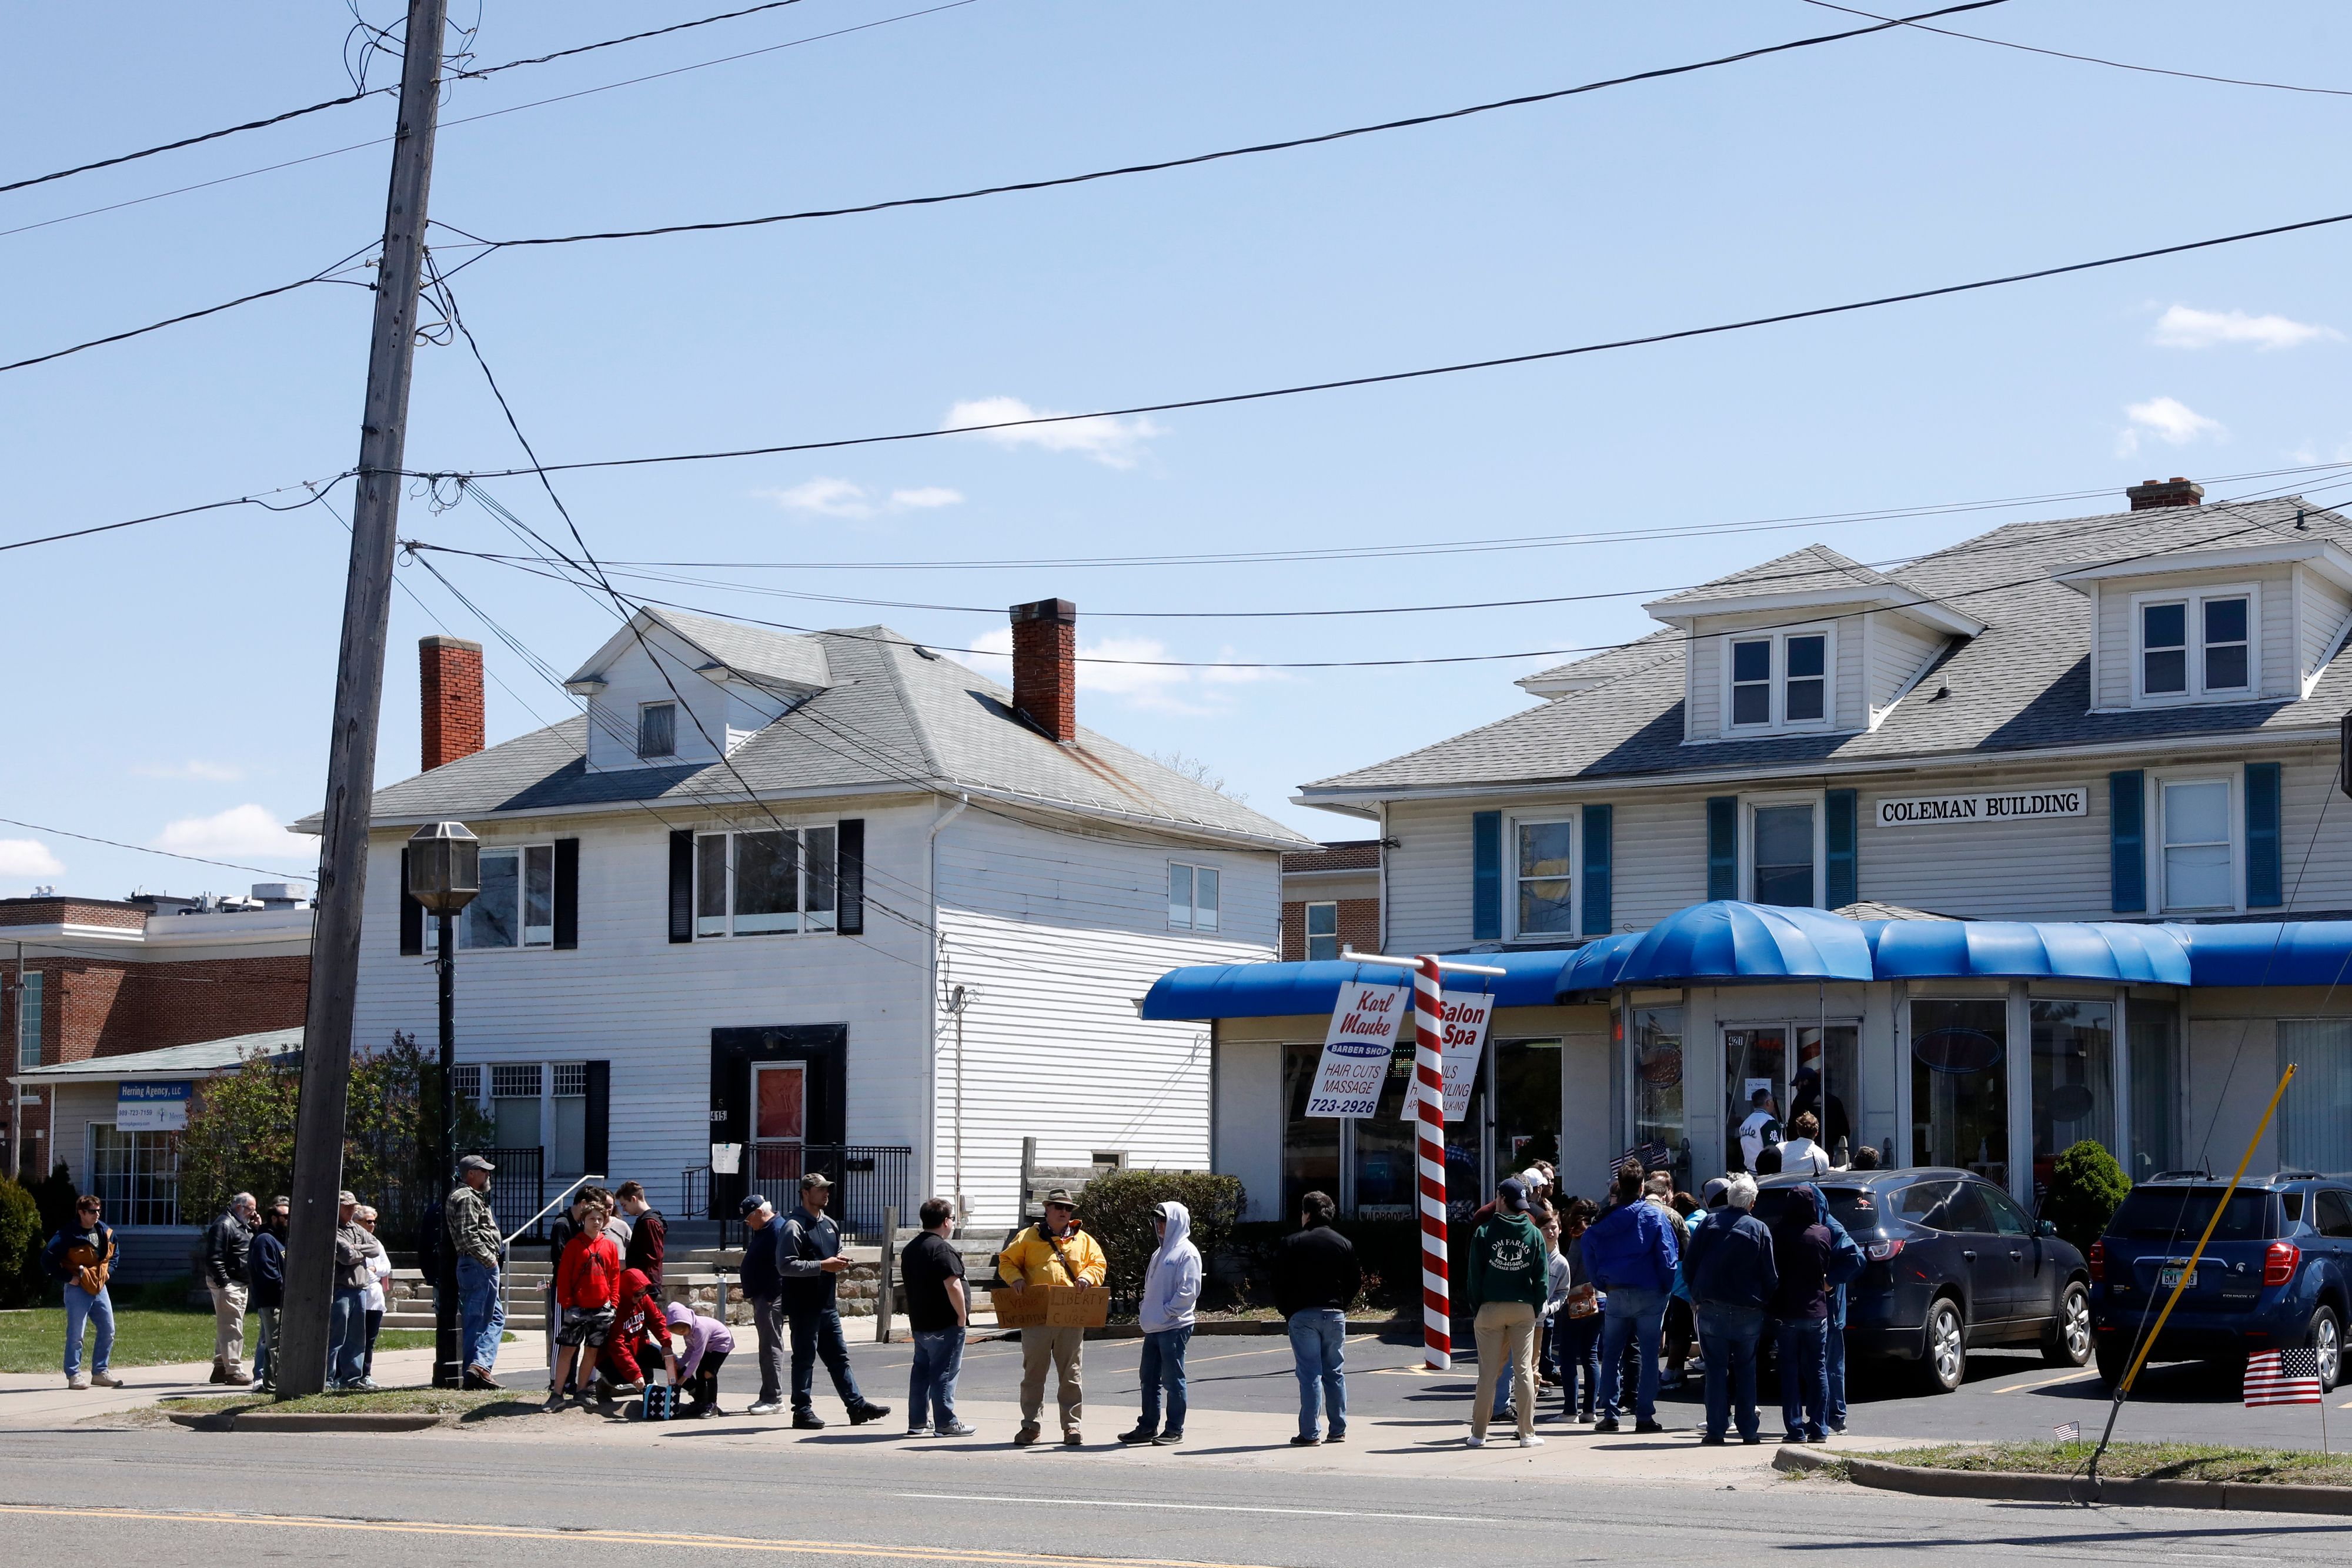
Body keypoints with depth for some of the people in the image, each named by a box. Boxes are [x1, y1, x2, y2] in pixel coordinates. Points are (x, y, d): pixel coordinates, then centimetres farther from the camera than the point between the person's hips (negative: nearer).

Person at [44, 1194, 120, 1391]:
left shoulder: (105, 1231, 6)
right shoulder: (68, 1235, -16)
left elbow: (112, 1252, 26)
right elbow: (48, 1260, -17)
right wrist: (67, 1278, -15)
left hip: (99, 1287, 7)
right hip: (78, 1290, -7)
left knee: (108, 1331, 7)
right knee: (76, 1334, -4)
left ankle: (100, 1372, 17)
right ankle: (74, 1375, 4)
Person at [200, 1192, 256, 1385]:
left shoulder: (242, 1226, 20)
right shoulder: (224, 1225, -13)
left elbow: (253, 1250, 27)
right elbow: (214, 1258, -19)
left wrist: (257, 1230, 11)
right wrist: (222, 1282, -22)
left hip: (239, 1285, 11)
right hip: (227, 1284, -11)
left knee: (225, 1328, 14)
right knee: (232, 1327, -12)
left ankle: (220, 1368, 20)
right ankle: (233, 1371, -13)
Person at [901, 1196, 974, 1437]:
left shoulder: (910, 1249, 13)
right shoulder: (943, 1249, -17)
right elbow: (953, 1286, -23)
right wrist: (962, 1316, -14)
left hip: (919, 1322, 9)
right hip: (945, 1324, -9)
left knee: (921, 1370, 13)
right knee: (944, 1372, -4)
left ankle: (918, 1422, 17)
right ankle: (945, 1423, -2)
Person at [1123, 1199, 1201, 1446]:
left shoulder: (1187, 1252, -9)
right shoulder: (1161, 1253, 19)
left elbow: (1189, 1291, -16)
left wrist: (1166, 1312, -16)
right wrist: (1144, 1311, 11)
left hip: (1175, 1327, -9)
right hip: (1153, 1327, 9)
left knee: (1172, 1379, -3)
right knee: (1149, 1378, 12)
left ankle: (1175, 1430, 3)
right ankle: (1148, 1426, 19)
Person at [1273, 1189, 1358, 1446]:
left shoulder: (1292, 1244, -3)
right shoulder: (1344, 1244, 7)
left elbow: (1280, 1283, -5)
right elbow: (1355, 1281, 7)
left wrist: (1287, 1312, 7)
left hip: (1303, 1316, -3)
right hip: (1335, 1316, 3)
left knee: (1309, 1374, -5)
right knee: (1335, 1373, 10)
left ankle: (1309, 1433, -6)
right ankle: (1338, 1430, 13)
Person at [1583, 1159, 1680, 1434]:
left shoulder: (1605, 1219, 3)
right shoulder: (1656, 1216, -5)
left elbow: (1589, 1254, 2)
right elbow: (1668, 1254, -9)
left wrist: (1604, 1285, 9)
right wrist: (1666, 1287, 2)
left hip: (1616, 1294, 2)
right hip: (1649, 1293, -2)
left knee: (1611, 1355, 10)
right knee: (1648, 1355, 2)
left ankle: (1610, 1415, 6)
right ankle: (1645, 1416, 0)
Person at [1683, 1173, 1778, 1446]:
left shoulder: (1708, 1222, -1)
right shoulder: (1759, 1230, -4)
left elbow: (1688, 1265, 1)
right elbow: (1770, 1276, -3)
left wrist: (1696, 1296, 12)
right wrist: (1765, 1303, 12)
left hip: (1711, 1308, 1)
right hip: (1748, 1311, 0)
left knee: (1716, 1369, 4)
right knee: (1746, 1369, 9)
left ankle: (1716, 1430, 0)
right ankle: (1748, 1431, 8)